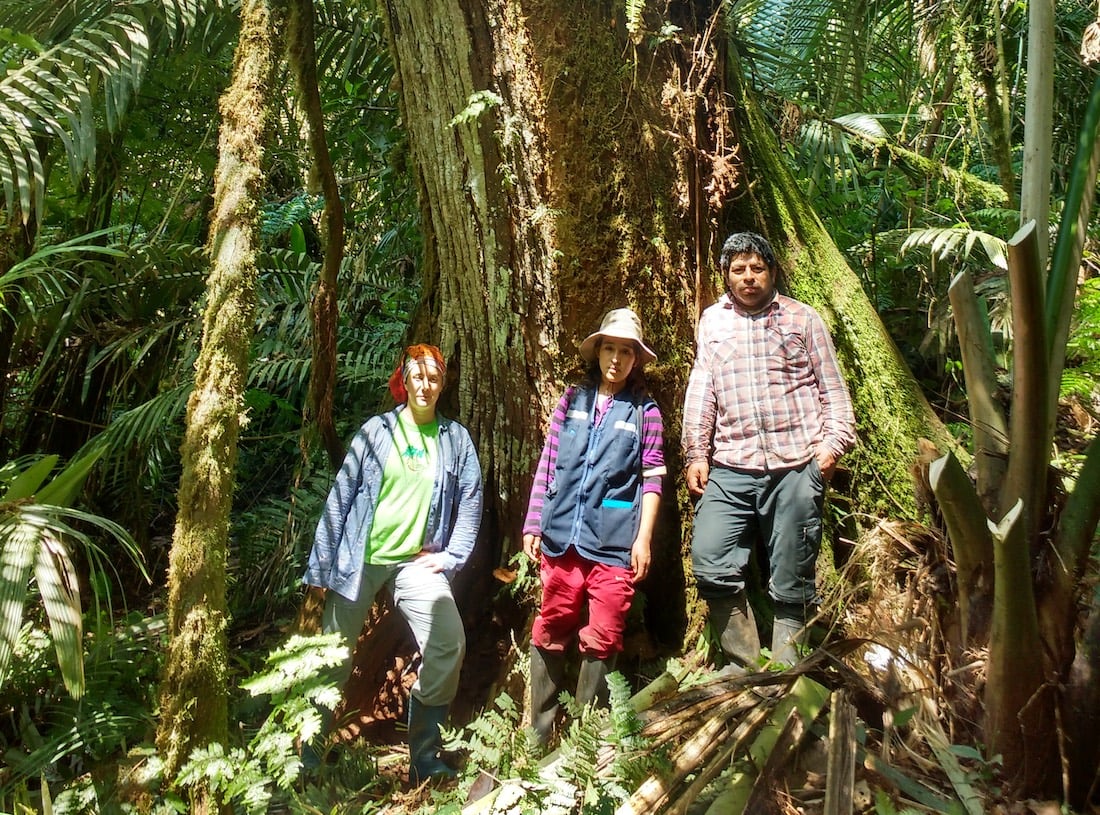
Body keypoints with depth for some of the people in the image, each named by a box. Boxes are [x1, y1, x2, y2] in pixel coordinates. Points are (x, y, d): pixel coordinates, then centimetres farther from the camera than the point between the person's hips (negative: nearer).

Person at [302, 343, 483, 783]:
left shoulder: (456, 438, 5)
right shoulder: (376, 431, 2)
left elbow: (470, 500, 7)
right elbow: (341, 496, 2)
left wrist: (451, 556, -2)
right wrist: (322, 563, -1)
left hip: (417, 561, 1)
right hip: (361, 558, 0)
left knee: (448, 643, -16)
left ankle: (424, 756, 2)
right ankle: (310, 755, 29)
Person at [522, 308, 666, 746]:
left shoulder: (644, 410, 3)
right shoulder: (573, 398, 8)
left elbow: (652, 479, 2)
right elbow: (546, 466, 9)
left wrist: (644, 538, -3)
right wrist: (533, 525, 7)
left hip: (613, 542, -2)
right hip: (561, 536, 2)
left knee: (601, 640, 5)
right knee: (549, 634, 9)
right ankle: (539, 733, 23)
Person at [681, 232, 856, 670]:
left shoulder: (802, 317, 11)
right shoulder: (712, 322, 15)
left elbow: (832, 388, 9)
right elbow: (700, 391, 12)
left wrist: (833, 442, -4)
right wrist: (696, 453, 6)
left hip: (796, 465, -1)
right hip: (730, 466, 2)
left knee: (792, 577, 3)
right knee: (711, 564, -8)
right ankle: (744, 664, 10)